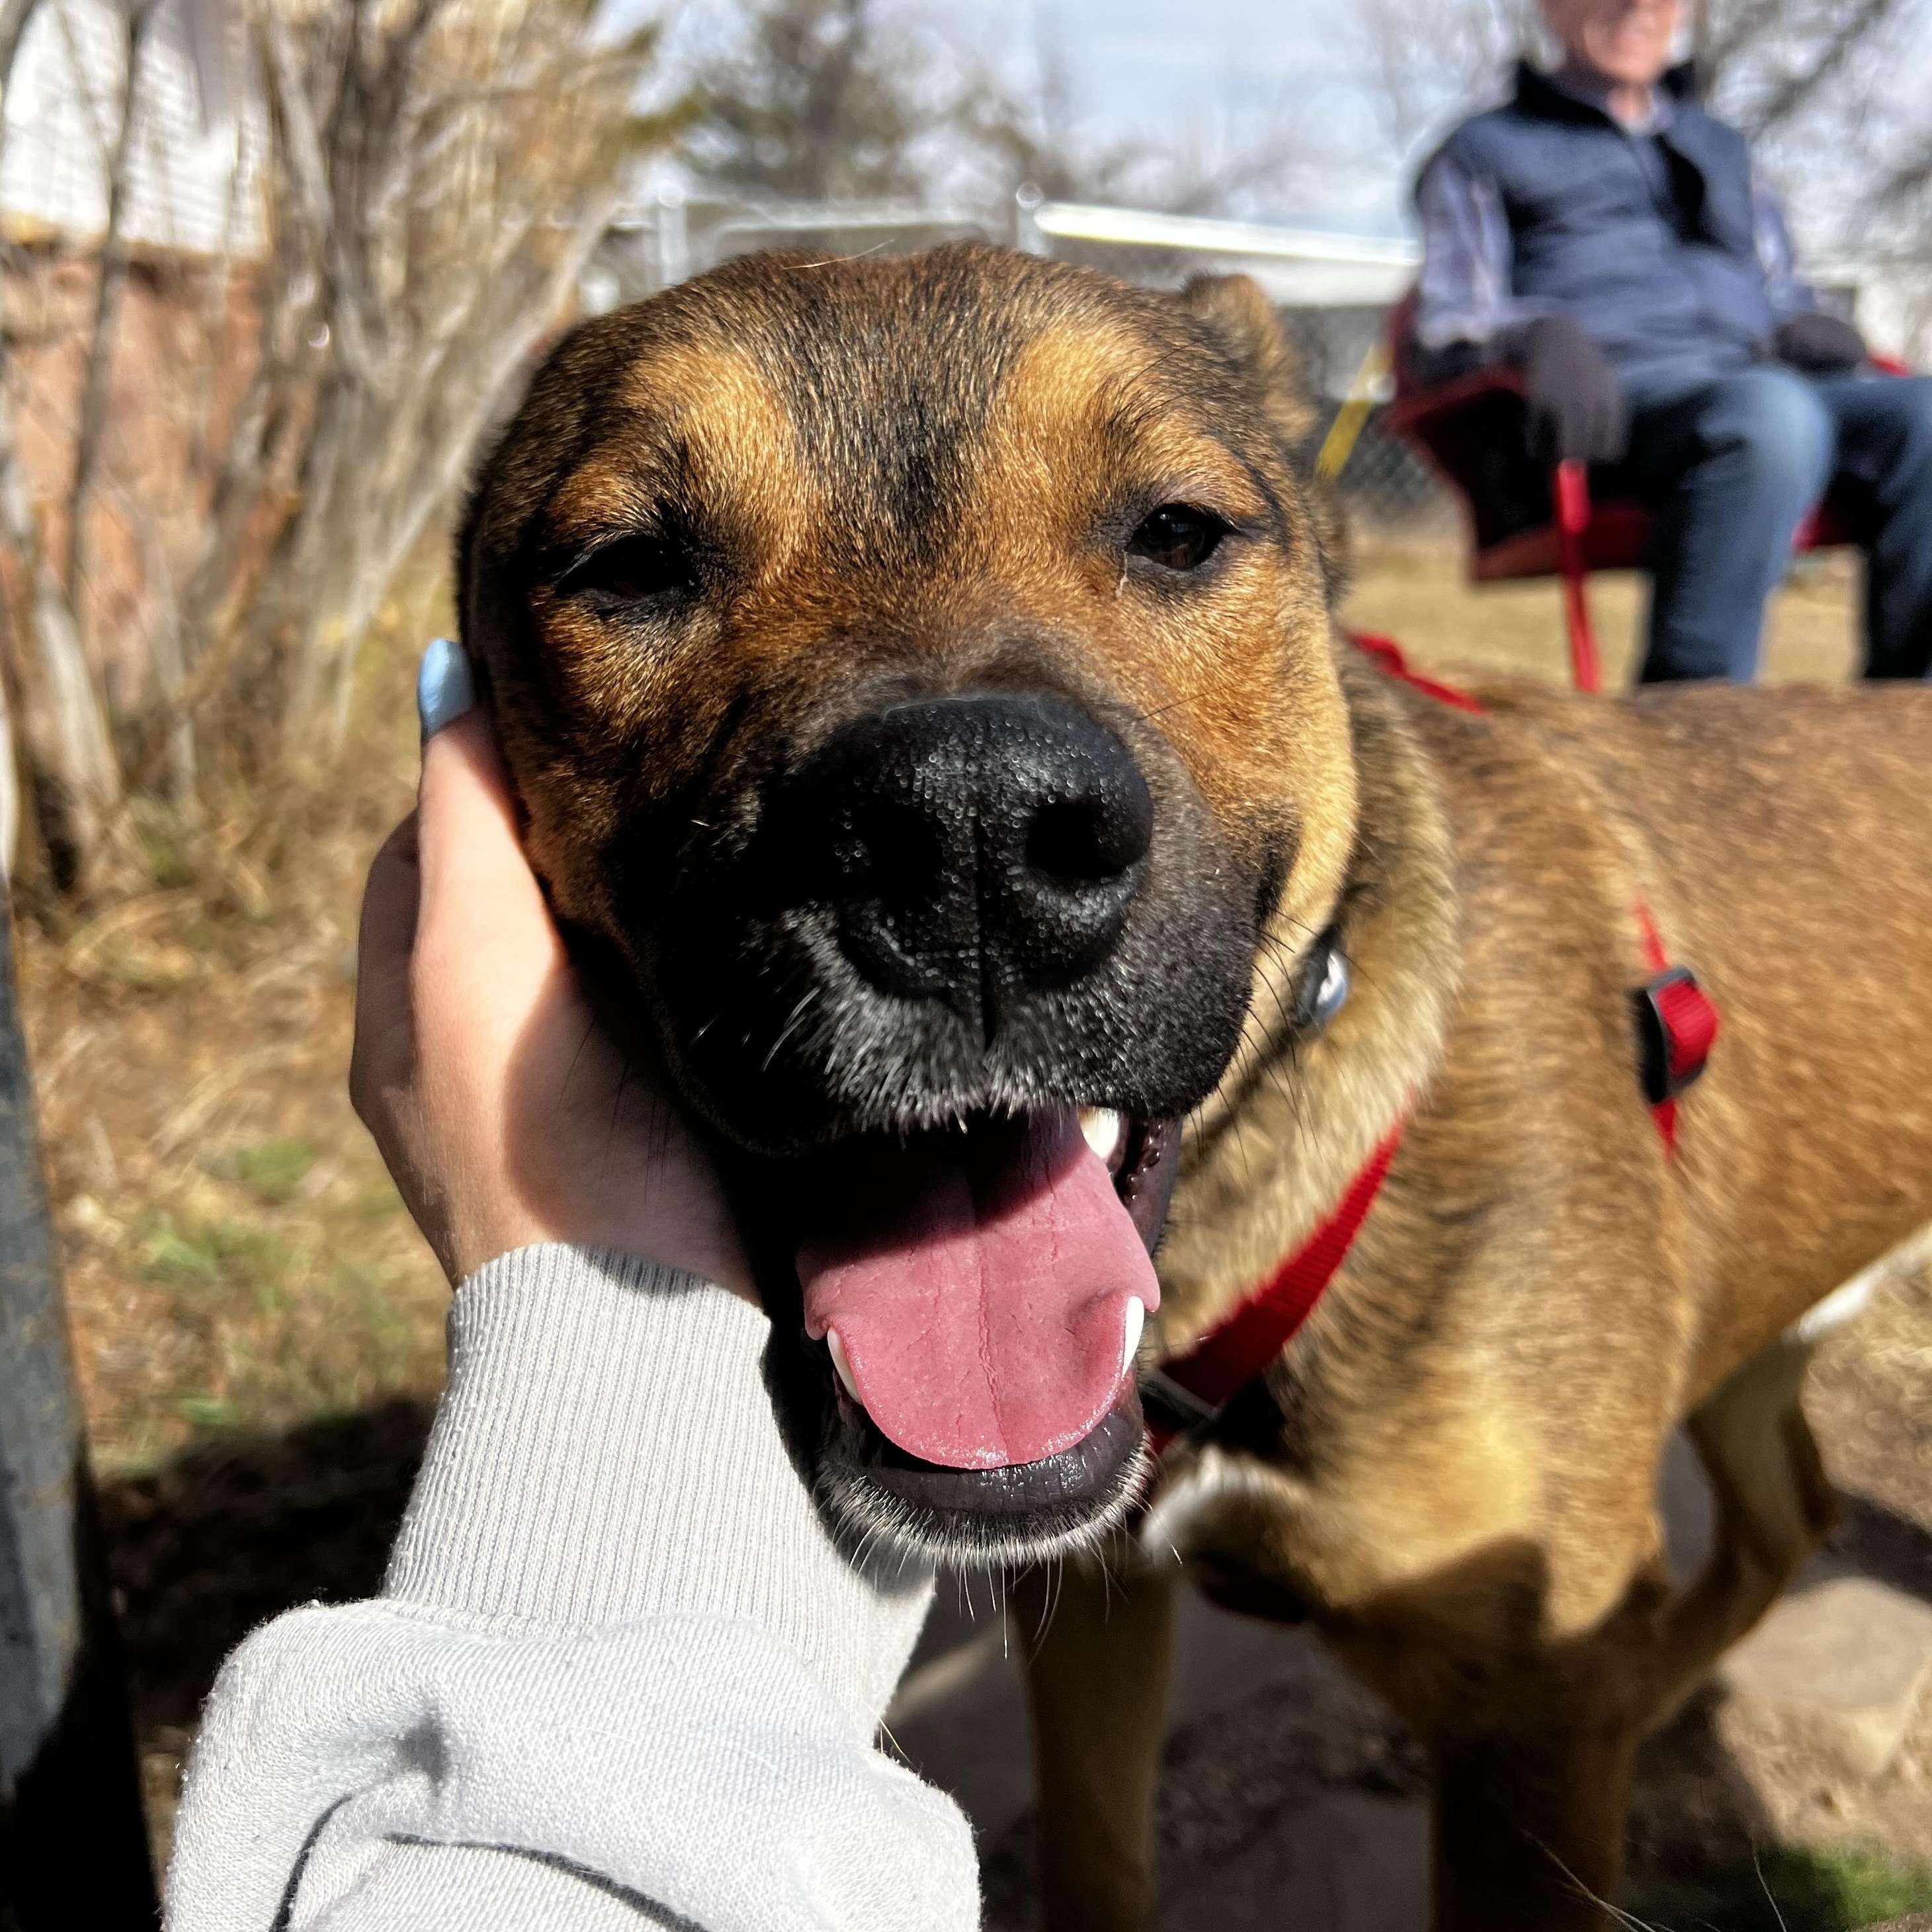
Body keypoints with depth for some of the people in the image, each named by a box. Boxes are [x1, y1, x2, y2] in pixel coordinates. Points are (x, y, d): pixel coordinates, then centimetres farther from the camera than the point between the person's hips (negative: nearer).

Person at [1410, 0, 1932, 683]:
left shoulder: (1722, 148, 37)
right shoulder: (1485, 150, 22)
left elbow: (1781, 294, 33)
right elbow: (1446, 328, 7)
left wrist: (1804, 329, 5)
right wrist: (1540, 334, -17)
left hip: (1762, 381, 5)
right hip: (1616, 400, -5)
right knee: (1772, 414, -39)